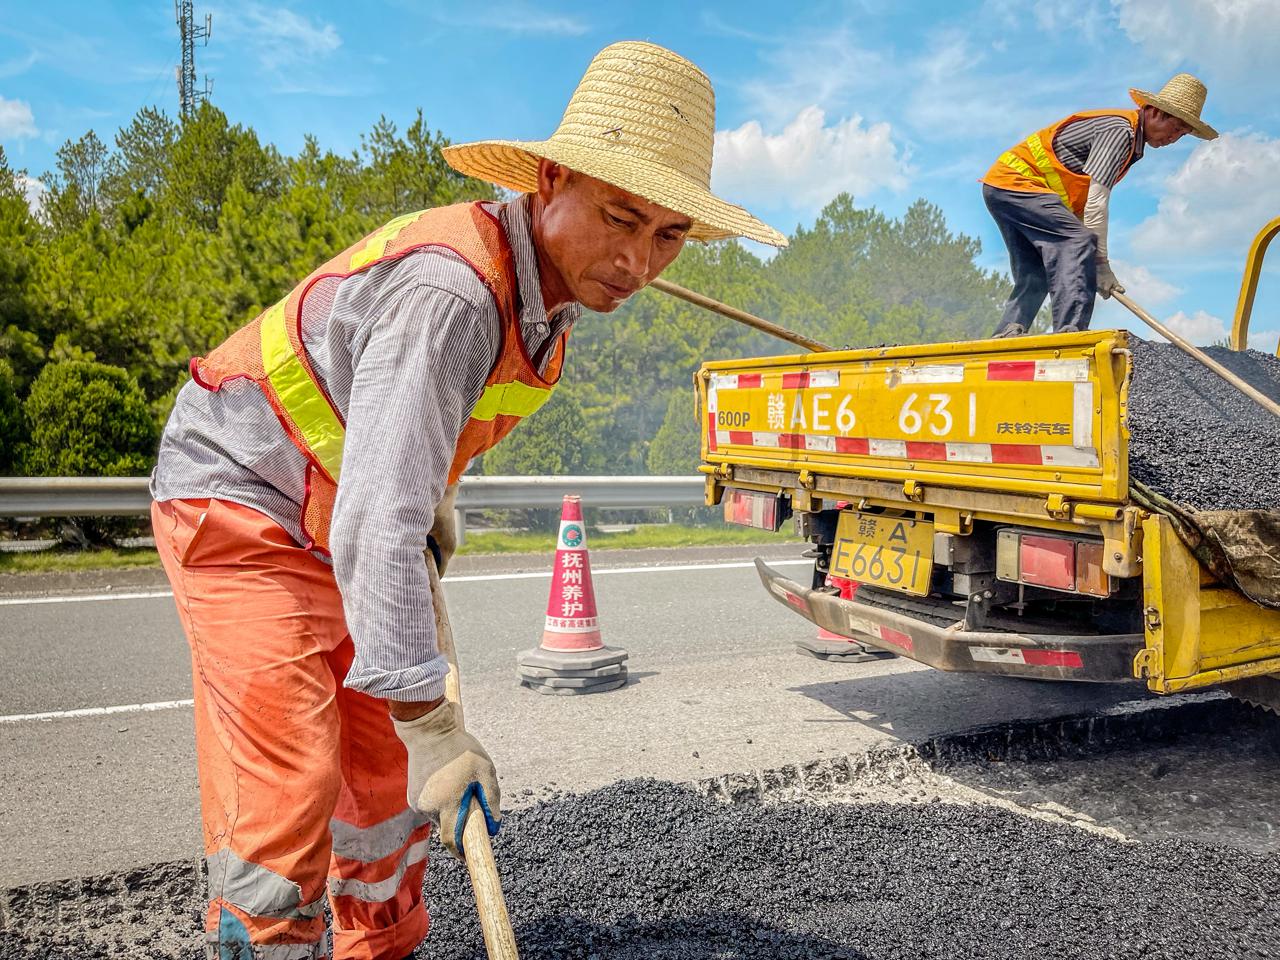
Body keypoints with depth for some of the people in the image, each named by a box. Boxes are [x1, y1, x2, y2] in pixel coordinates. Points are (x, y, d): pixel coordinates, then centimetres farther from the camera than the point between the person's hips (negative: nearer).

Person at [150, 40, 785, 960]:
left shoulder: (550, 287, -4)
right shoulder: (451, 290, -34)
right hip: (238, 498, -8)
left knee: (387, 767, 13)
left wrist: (433, 495, 10)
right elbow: (377, 522, -38)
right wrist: (431, 723, -35)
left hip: (337, 526, 8)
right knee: (289, 788, -15)